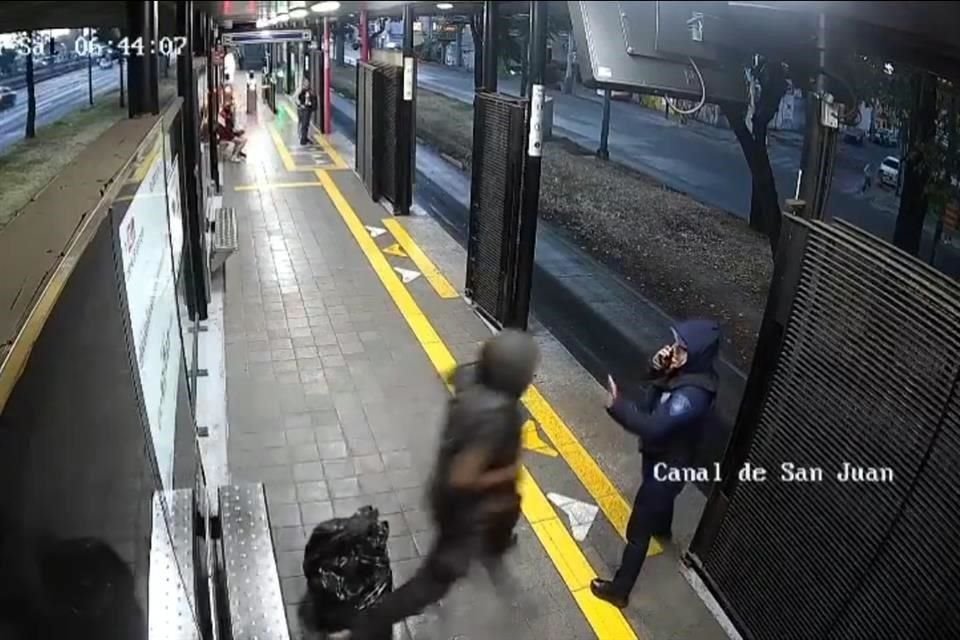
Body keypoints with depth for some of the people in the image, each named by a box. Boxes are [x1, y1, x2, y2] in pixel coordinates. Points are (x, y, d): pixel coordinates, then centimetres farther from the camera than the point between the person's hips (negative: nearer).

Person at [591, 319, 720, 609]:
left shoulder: (692, 394, -38)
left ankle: (619, 589, 18)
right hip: (661, 455, 10)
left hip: (667, 465, -10)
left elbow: (652, 427, -41)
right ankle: (662, 528, 71)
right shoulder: (685, 374, -9)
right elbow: (649, 403, 2)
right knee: (660, 497, 39)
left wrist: (617, 405, -32)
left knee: (637, 529, 3)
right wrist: (657, 370, -16)